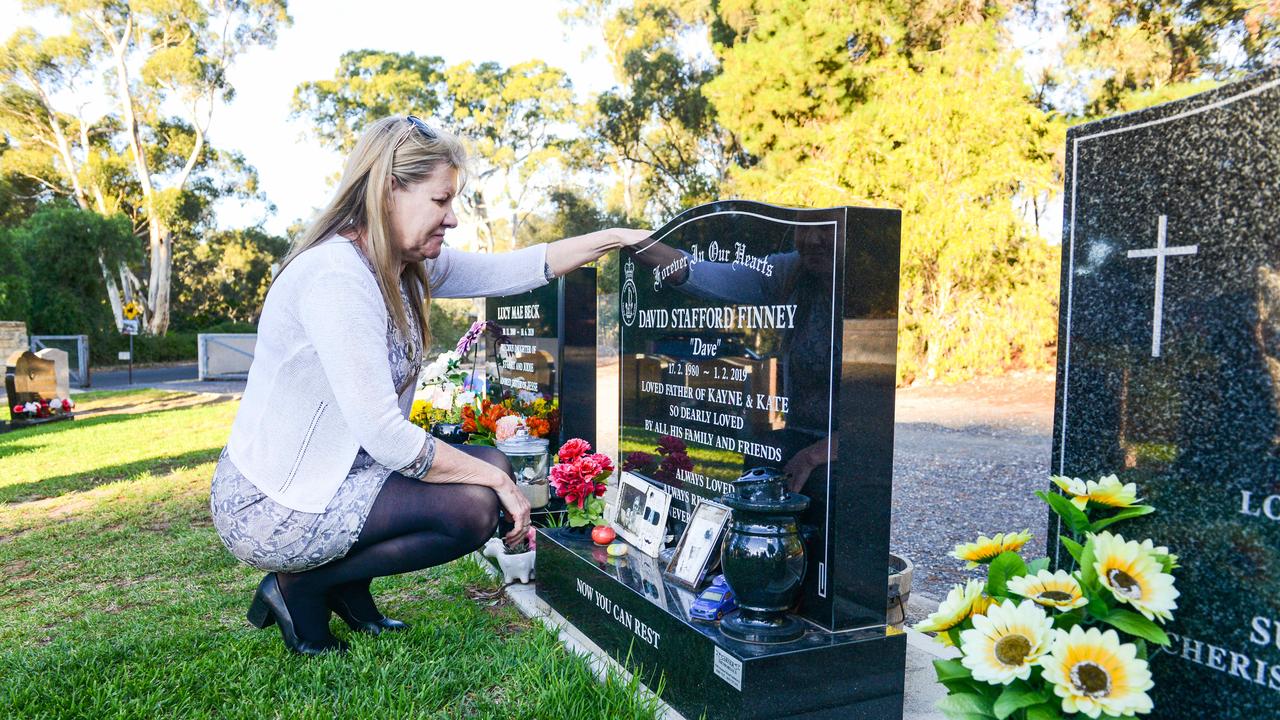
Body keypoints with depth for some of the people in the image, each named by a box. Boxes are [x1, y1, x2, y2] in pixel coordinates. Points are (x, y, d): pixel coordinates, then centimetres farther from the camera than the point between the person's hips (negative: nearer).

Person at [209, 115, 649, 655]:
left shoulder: (410, 266, 0)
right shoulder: (336, 277, -26)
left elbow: (511, 270, 7)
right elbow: (384, 436, -29)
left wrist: (615, 238, 3)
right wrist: (497, 480, -20)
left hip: (337, 474, 9)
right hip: (271, 507, -9)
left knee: (489, 466, 6)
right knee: (472, 507, -19)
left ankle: (346, 586, 13)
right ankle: (300, 585, 0)